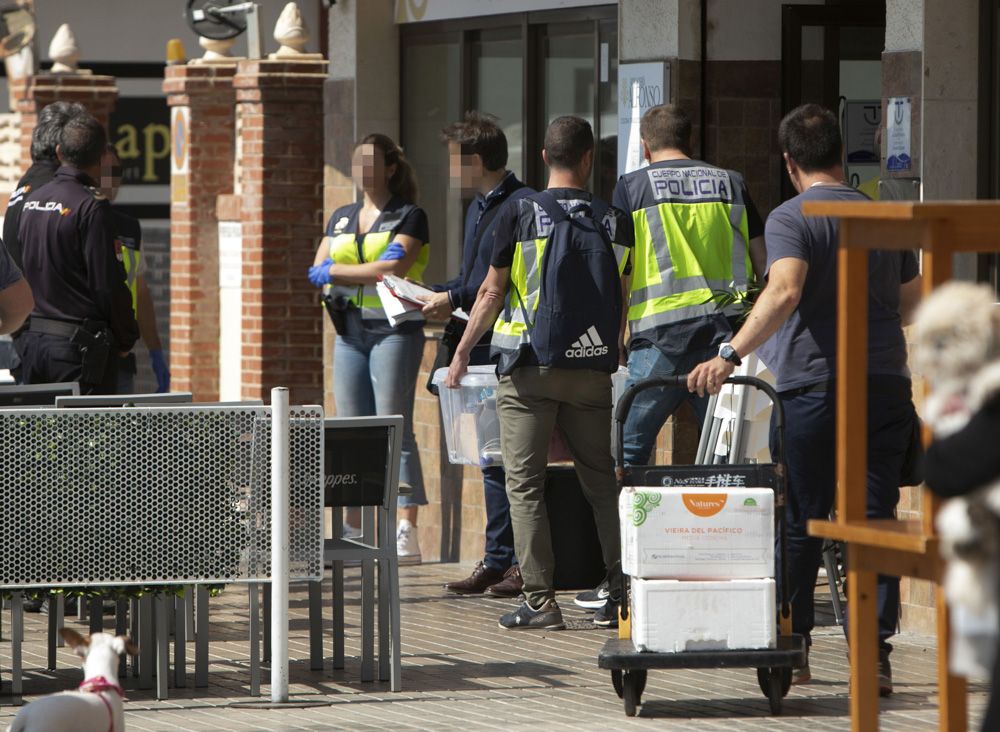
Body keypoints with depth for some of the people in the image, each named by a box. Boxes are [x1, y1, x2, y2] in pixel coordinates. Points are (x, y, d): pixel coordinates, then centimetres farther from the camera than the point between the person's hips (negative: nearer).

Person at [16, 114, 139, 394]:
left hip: (32, 340, 7)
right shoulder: (92, 206, -13)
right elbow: (108, 284, -14)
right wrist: (126, 338, -2)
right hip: (79, 344, -7)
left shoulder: (31, 201, 10)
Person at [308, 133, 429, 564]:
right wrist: (374, 270, -6)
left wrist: (337, 272, -5)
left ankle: (406, 532, -16)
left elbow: (395, 268, -14)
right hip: (350, 333, 6)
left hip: (394, 330, -6)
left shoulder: (408, 216, 0)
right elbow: (315, 273, 9)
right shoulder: (341, 218, 19)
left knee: (395, 429, -12)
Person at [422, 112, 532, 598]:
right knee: (492, 456, 11)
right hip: (481, 348, 10)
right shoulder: (479, 208, 20)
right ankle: (497, 561, 15)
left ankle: (524, 563, -4)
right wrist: (433, 295, 14)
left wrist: (455, 299, -15)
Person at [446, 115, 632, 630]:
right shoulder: (615, 222, 5)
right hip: (592, 369, 3)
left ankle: (540, 600, -5)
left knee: (525, 485, 0)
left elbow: (492, 293, -1)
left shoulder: (520, 214, -4)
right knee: (601, 483, 11)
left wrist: (462, 353, 9)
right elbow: (623, 303, 11)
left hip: (530, 366, -3)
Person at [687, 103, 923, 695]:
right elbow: (912, 305, 20)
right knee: (875, 523, 3)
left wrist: (732, 355, -29)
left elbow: (784, 293, -24)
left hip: (812, 385, -4)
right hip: (885, 384, 4)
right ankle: (875, 655, -2)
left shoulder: (790, 219, -7)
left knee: (801, 525, 7)